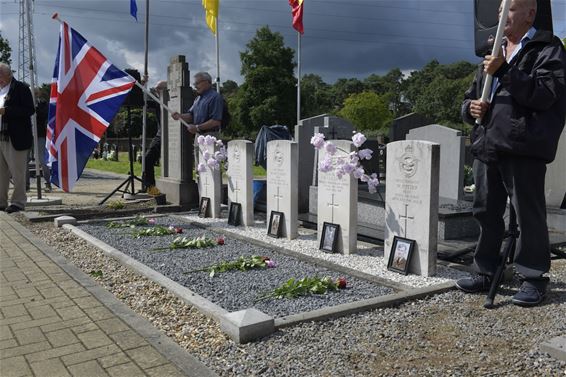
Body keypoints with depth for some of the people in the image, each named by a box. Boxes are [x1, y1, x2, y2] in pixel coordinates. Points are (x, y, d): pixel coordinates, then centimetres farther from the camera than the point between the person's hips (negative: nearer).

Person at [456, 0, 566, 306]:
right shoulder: (494, 54, 22)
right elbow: (470, 97, 24)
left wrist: (504, 72, -19)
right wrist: (470, 107, 1)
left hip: (522, 147, -7)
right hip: (486, 145, 7)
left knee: (528, 215, -1)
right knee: (486, 212, 12)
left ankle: (533, 278, 10)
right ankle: (486, 273, 23)